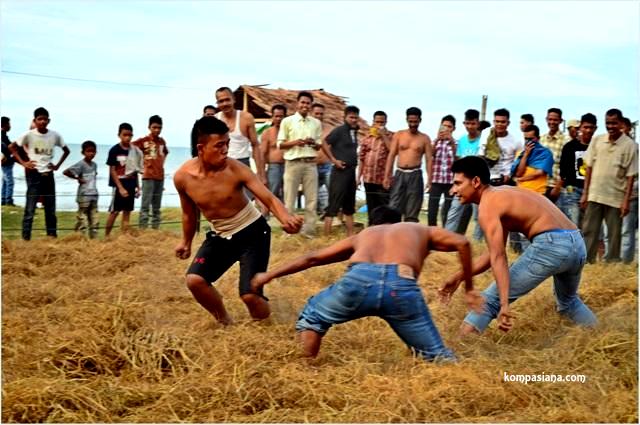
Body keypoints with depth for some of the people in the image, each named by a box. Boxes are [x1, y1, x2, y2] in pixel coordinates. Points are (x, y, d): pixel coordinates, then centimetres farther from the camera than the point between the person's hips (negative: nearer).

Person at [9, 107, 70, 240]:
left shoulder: (55, 136, 1)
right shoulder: (29, 135, -7)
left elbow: (66, 150, 15)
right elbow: (11, 147, 1)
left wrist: (57, 165, 5)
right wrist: (23, 162, -5)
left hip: (48, 174, 3)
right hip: (34, 174, -3)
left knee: (51, 209, 8)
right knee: (30, 208, -4)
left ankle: (52, 236, 15)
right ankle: (25, 238, -1)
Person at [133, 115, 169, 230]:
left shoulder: (162, 141, 11)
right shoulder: (143, 141, -6)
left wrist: (161, 163, 12)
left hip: (160, 177, 6)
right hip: (148, 176, -6)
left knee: (157, 206, 11)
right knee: (145, 205, -10)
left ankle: (156, 229, 16)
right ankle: (142, 229, -10)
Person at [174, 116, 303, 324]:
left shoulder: (236, 169, -23)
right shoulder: (182, 177, -15)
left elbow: (269, 198, -28)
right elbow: (189, 213, 6)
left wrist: (286, 219, -49)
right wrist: (186, 242, 20)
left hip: (252, 232, -3)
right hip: (220, 236, 3)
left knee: (249, 295, -15)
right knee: (194, 280, -17)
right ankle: (224, 321, 10)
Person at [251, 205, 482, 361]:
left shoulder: (362, 235, 42)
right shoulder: (420, 230, 39)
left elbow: (312, 258, 44)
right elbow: (462, 242, 22)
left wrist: (269, 275, 53)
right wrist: (469, 288, 31)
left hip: (358, 280, 1)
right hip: (401, 286, -1)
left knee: (311, 316, 30)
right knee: (436, 356, 12)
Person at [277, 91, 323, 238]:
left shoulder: (316, 123, 11)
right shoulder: (287, 121, 2)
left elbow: (319, 145, 14)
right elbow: (280, 144, 2)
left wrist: (314, 143, -9)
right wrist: (294, 142, -14)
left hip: (310, 164, 3)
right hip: (293, 163, -3)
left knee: (311, 199, 3)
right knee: (290, 198, 0)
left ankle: (309, 231, 9)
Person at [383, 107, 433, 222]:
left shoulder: (424, 138, 5)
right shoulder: (398, 135, 7)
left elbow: (429, 159, 1)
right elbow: (391, 156, 5)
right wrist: (386, 176, -3)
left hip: (415, 175, -1)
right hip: (399, 174, 1)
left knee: (412, 212, 1)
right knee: (393, 209, -5)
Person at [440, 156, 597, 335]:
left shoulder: (487, 206, -5)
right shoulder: (502, 193, 23)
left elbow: (498, 257, -17)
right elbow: (494, 252, 24)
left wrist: (504, 305, -23)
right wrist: (459, 277, 21)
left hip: (551, 245, -9)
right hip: (576, 243, 9)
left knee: (490, 300, -4)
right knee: (568, 301, 38)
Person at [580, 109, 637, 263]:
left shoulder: (630, 145, -5)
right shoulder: (597, 140, 4)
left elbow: (631, 176, -4)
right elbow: (589, 168, 7)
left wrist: (626, 201, -9)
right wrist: (585, 193, 4)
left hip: (615, 198, -3)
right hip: (594, 195, 3)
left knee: (614, 235, 5)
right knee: (589, 232, 4)